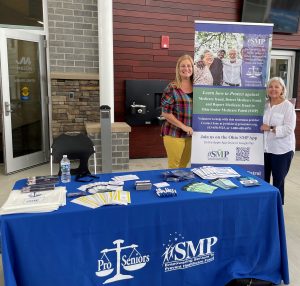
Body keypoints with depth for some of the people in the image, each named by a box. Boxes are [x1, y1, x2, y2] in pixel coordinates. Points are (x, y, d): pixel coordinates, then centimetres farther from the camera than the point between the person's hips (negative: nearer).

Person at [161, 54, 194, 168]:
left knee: (184, 166, 15)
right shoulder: (172, 88, -9)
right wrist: (184, 127, -14)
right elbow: (166, 113, -11)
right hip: (174, 134, -5)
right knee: (174, 167, 1)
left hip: (190, 134, 5)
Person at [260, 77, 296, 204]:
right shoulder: (264, 105, 6)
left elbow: (289, 128, -17)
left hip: (282, 150, -5)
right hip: (265, 148, 5)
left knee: (278, 180, 5)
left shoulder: (288, 106, -9)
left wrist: (271, 128, -24)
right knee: (263, 179, 13)